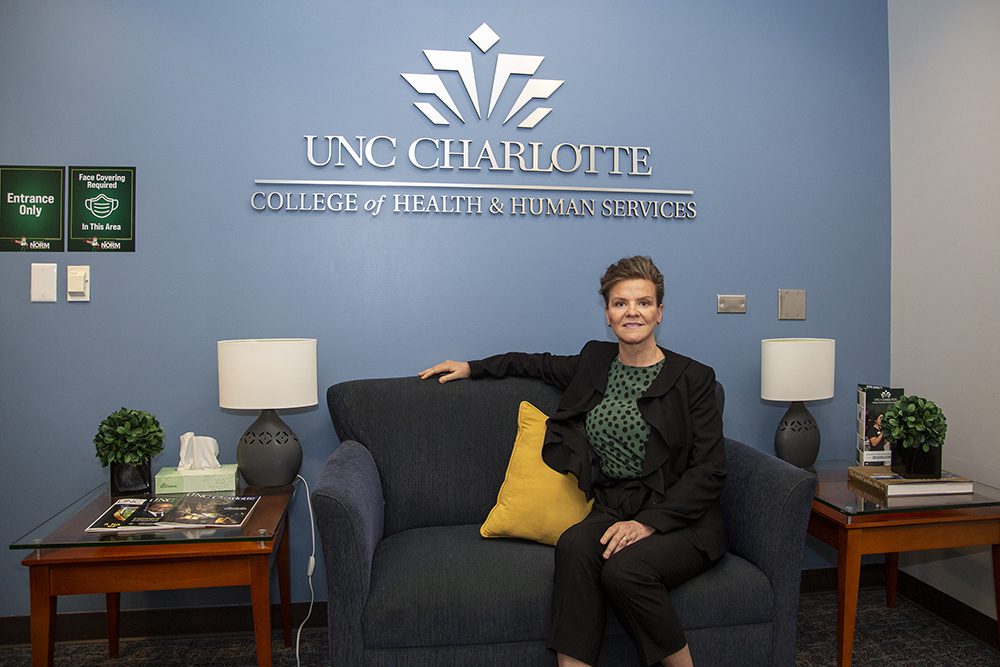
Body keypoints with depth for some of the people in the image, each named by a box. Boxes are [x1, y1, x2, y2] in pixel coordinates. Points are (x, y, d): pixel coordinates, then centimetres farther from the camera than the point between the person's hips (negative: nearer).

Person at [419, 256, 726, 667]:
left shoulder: (693, 378, -4)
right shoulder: (596, 361, 10)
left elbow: (709, 470, -7)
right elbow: (544, 364, 30)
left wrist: (648, 522, -18)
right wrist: (473, 367, 27)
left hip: (679, 519, -3)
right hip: (614, 508, 4)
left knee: (624, 568, -32)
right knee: (574, 545, -30)